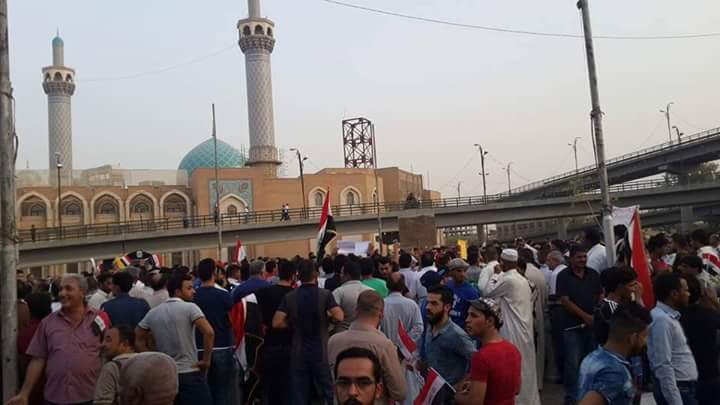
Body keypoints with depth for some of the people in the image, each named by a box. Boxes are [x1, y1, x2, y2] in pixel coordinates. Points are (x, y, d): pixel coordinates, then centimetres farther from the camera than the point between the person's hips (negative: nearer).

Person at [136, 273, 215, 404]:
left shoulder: (153, 313, 8)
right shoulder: (190, 307, -11)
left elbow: (137, 338, 14)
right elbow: (209, 332, -23)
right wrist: (206, 360, -13)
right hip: (190, 374, -6)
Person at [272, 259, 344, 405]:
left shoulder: (289, 296, -3)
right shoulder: (325, 294, -10)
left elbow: (277, 323, -9)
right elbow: (339, 317, -21)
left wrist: (294, 324, 7)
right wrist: (326, 317, 0)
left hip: (298, 352, 2)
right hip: (321, 351, -2)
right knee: (330, 391, 13)